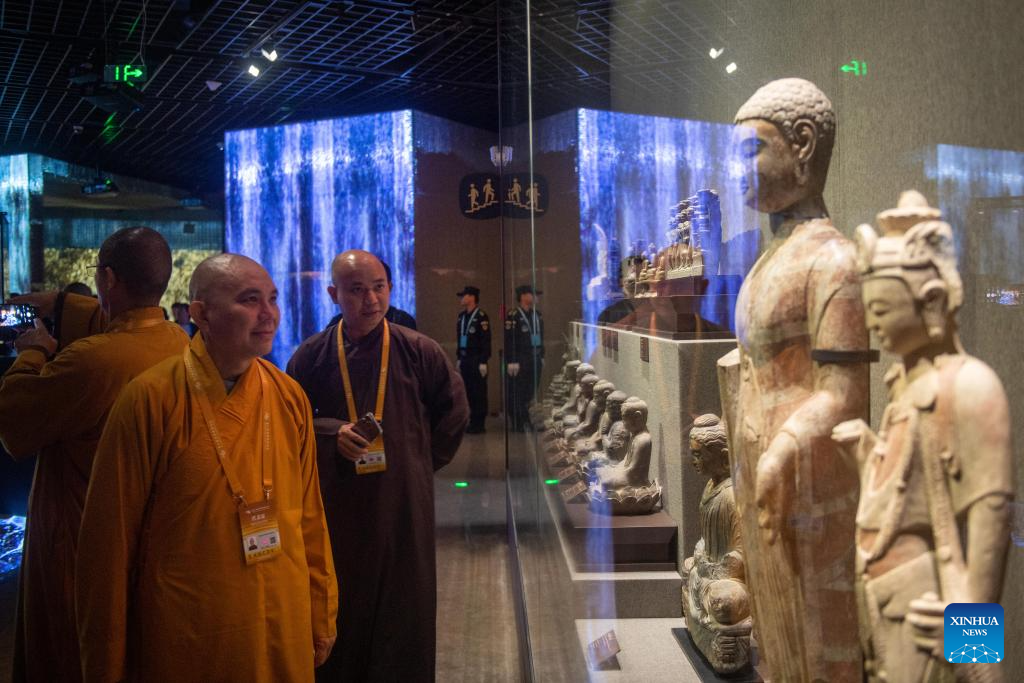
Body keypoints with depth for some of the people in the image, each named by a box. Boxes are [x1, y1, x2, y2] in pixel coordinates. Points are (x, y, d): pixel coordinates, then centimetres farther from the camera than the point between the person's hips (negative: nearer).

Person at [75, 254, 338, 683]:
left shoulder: (289, 398, -1)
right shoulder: (151, 399, -13)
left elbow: (310, 519, 5)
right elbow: (111, 538, -8)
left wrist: (321, 620, 9)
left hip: (284, 634, 4)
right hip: (181, 641, -3)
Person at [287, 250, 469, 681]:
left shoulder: (419, 351, -2)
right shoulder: (312, 355, -1)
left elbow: (454, 413, 9)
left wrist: (423, 463, 7)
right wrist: (331, 434, -12)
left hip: (404, 501, 0)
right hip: (336, 500, 0)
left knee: (404, 609, 8)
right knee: (340, 607, 8)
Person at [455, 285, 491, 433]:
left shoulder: (481, 316, -11)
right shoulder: (462, 316, 13)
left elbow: (486, 340, -14)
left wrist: (483, 362, -16)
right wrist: (459, 358, 17)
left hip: (477, 360, -7)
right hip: (465, 359, 7)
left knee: (479, 392, -1)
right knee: (468, 391, 9)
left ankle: (479, 424, 4)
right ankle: (472, 421, 17)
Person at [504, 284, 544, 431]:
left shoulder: (537, 314, 13)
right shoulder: (513, 316, -11)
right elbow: (509, 340, -15)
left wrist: (541, 356, 18)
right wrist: (511, 362, -18)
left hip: (535, 359, 7)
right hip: (520, 360, -7)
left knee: (531, 391, 11)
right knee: (517, 393, -2)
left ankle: (526, 421, 23)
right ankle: (517, 424, 5)